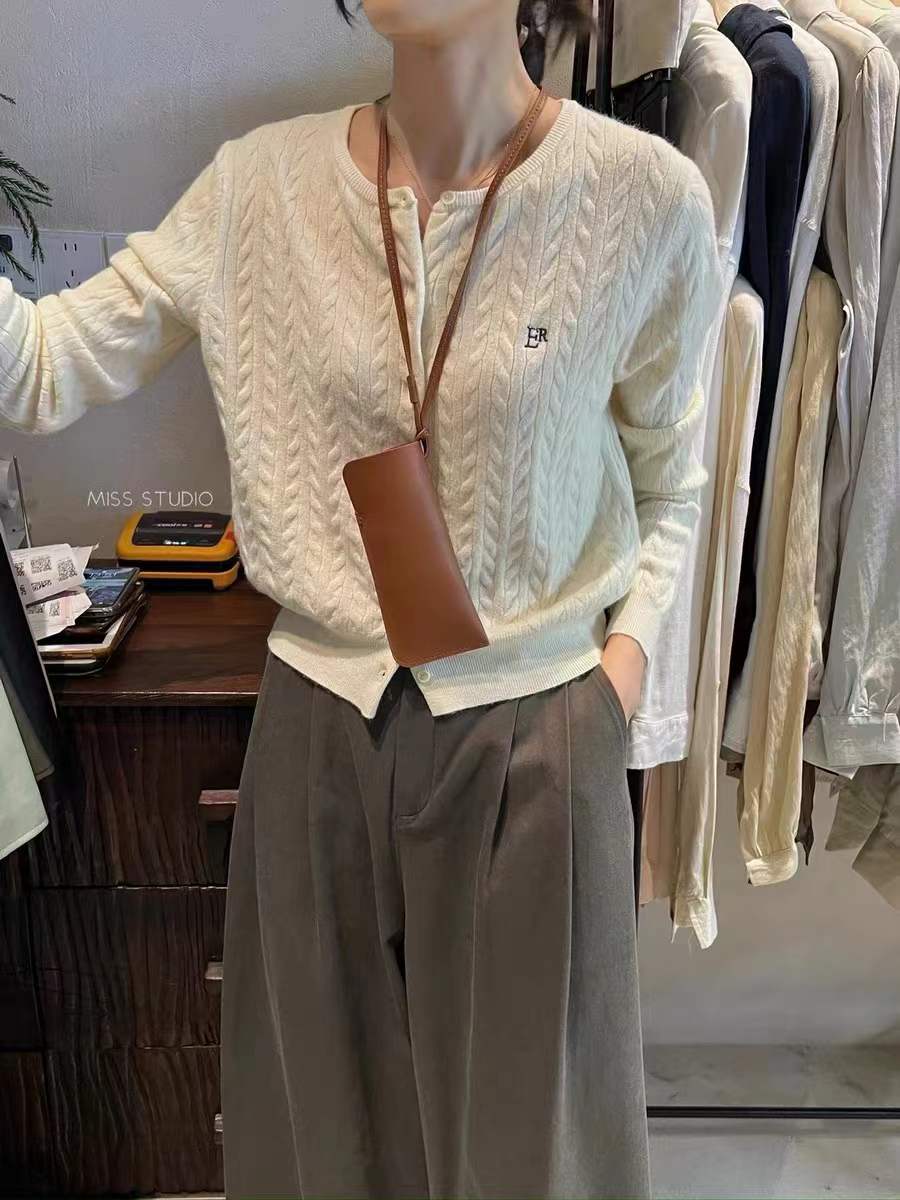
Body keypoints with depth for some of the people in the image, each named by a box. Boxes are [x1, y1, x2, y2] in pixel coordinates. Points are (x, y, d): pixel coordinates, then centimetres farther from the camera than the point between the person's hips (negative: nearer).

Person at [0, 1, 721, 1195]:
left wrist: (628, 660, -6)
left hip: (533, 735, -1)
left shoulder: (646, 197, -9)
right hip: (319, 724, 2)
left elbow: (668, 481, 4)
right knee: (324, 1103, 23)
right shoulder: (258, 184, -4)